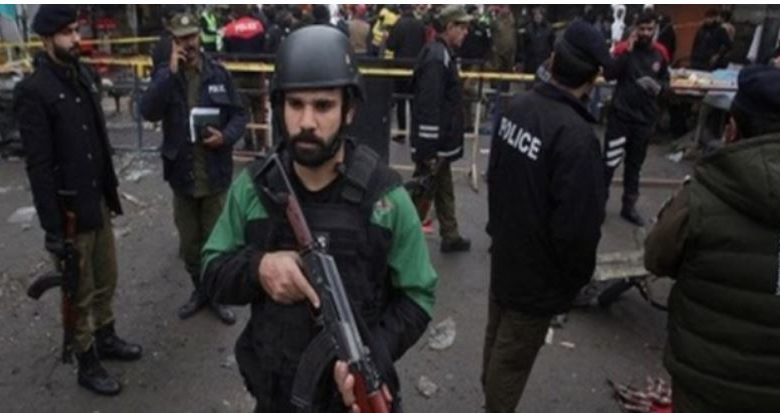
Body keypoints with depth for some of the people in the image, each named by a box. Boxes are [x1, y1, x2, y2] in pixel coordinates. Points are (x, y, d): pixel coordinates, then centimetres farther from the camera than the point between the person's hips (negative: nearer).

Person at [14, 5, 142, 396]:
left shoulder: (86, 76, 7)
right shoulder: (33, 90, -15)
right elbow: (38, 165, -17)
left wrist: (111, 191, 14)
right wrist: (52, 227, -18)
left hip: (98, 202, 7)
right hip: (68, 211, -6)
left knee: (106, 279, 20)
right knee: (80, 293, 9)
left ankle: (106, 338, 41)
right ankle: (87, 364, 26)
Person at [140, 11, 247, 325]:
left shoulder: (219, 74, -2)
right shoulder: (165, 76, 0)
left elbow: (239, 115, 1)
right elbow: (149, 112, -16)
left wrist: (226, 136, -18)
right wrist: (171, 73, -20)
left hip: (215, 175, -1)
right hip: (182, 175, 2)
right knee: (189, 243, 16)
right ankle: (199, 290, 36)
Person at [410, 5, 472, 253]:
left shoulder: (442, 53, 12)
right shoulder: (436, 57, -20)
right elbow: (428, 108, -25)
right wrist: (429, 151, -25)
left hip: (441, 143, 10)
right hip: (433, 145, -10)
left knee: (444, 191, 19)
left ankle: (450, 237, 33)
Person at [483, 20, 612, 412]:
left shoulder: (516, 106, -6)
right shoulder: (576, 135, -30)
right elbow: (578, 225, -27)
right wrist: (579, 276, -7)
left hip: (504, 254, 8)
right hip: (539, 271, -8)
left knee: (496, 340, 26)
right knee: (513, 357, 11)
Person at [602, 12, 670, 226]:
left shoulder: (660, 53, 4)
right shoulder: (623, 48, -6)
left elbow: (666, 79, 15)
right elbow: (609, 74, -18)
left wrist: (659, 87, -7)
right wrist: (627, 51, -22)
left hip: (645, 118, 4)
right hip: (620, 114, -4)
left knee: (635, 164, 13)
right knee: (610, 161, -3)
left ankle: (629, 206, 25)